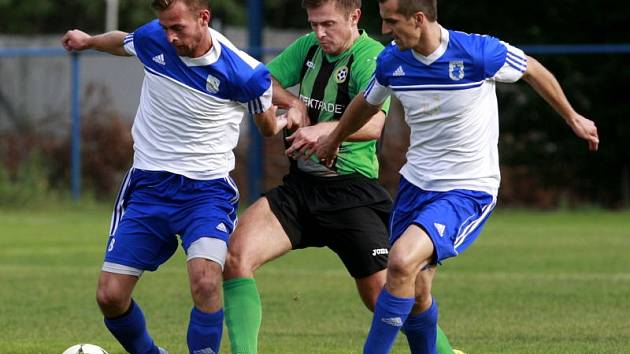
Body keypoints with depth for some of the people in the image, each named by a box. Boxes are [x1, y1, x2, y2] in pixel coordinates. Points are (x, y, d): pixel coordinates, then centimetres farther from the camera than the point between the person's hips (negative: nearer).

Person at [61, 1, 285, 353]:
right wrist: (87, 40, 36)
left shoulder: (244, 73, -17)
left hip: (207, 189, -4)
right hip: (148, 186, 4)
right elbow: (121, 41, 21)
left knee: (205, 281, -30)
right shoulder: (151, 40, -6)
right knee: (110, 295, -3)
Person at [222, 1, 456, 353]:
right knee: (236, 254, -17)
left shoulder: (371, 57, -14)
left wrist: (324, 128, -46)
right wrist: (294, 102, -6)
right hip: (301, 183, 6)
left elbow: (374, 123, -29)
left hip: (351, 191, -6)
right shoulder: (308, 47, 8)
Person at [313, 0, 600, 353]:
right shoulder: (391, 62, -4)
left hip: (468, 191, -6)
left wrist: (573, 118, 13)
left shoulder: (479, 53, -20)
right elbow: (368, 103, 20)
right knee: (415, 292, 8)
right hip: (415, 184, 6)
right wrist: (334, 139, 36)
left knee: (402, 263, -26)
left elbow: (533, 70, 1)